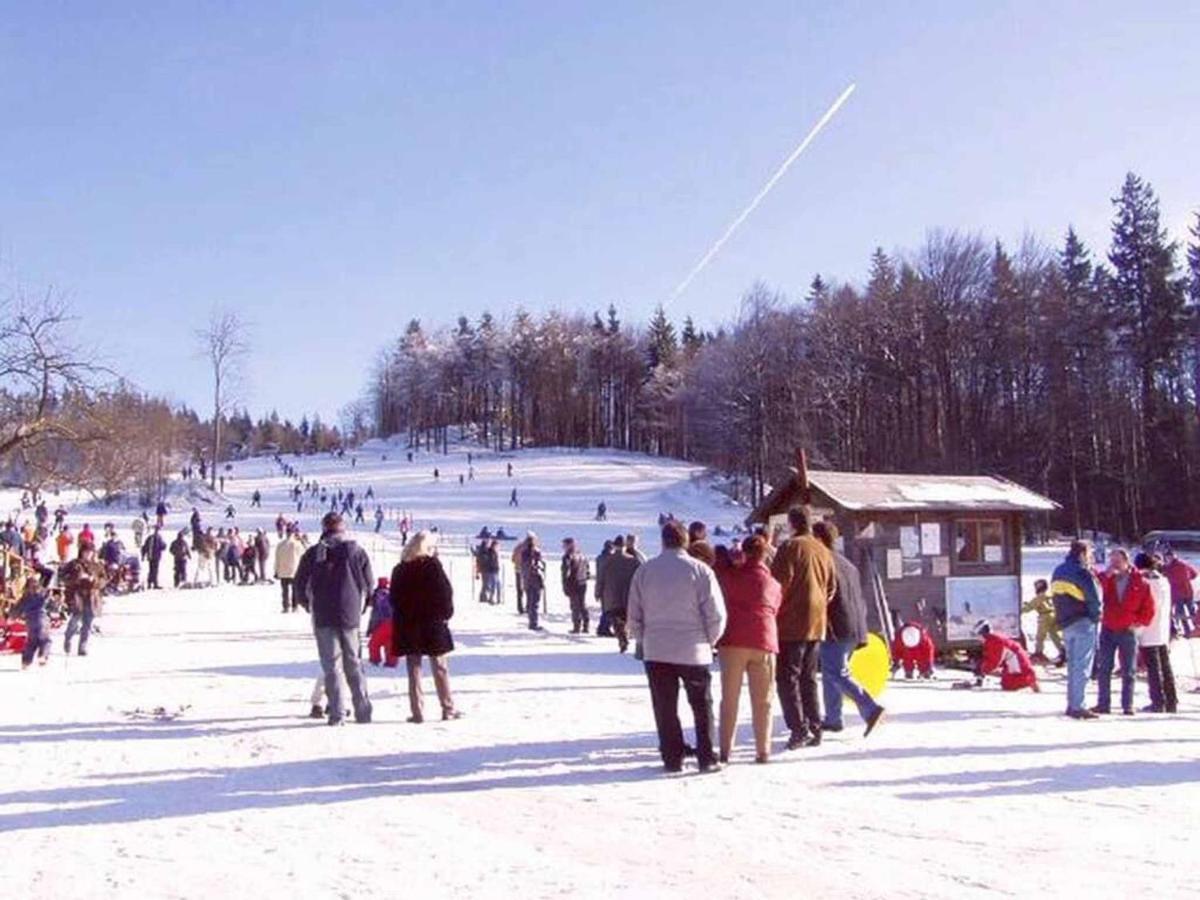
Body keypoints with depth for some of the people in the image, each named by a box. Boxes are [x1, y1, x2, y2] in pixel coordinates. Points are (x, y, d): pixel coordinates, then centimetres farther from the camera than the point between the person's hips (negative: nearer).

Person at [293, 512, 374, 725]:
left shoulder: (313, 553, -2)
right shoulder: (356, 551, -1)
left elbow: (299, 585, 1)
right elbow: (369, 583, 3)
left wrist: (309, 603, 19)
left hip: (323, 617, -1)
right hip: (350, 616, 1)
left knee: (331, 665, 3)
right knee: (353, 663, 13)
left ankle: (336, 713, -2)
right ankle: (363, 711, 13)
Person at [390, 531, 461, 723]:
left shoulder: (399, 570, 5)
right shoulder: (432, 565, -8)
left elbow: (394, 599, 6)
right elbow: (445, 592, -11)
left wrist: (401, 619, 12)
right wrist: (446, 614, 1)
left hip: (407, 626, 3)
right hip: (432, 623, -3)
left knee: (414, 669, 6)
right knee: (439, 667, 6)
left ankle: (417, 711, 3)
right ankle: (448, 708, 10)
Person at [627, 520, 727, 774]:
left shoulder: (644, 571, 0)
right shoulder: (700, 570, -8)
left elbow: (634, 616, 4)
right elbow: (716, 615, -7)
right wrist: (708, 641, 10)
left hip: (656, 651, 1)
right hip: (694, 651, -1)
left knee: (665, 708, 10)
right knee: (702, 706, 11)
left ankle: (672, 758, 12)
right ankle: (707, 758, 12)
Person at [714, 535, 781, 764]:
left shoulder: (730, 576, 2)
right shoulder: (774, 584, 10)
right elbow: (775, 610, 13)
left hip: (733, 641, -1)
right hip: (763, 643, 1)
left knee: (729, 698, 6)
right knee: (762, 701, 8)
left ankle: (725, 750, 5)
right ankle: (763, 751, 7)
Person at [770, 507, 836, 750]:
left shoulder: (791, 547, -11)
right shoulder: (823, 550, 12)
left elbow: (780, 582, -15)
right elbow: (832, 586, 16)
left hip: (792, 623, -7)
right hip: (817, 624, 7)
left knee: (787, 678, -3)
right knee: (808, 678, 15)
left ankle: (799, 728, -11)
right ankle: (814, 729, 15)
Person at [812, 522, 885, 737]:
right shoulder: (848, 565, 19)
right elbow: (860, 600, 21)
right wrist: (861, 633, 23)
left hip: (835, 630, -9)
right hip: (855, 629, 9)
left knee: (838, 675, -8)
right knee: (831, 673, 16)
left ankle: (871, 709, -21)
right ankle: (832, 719, 18)